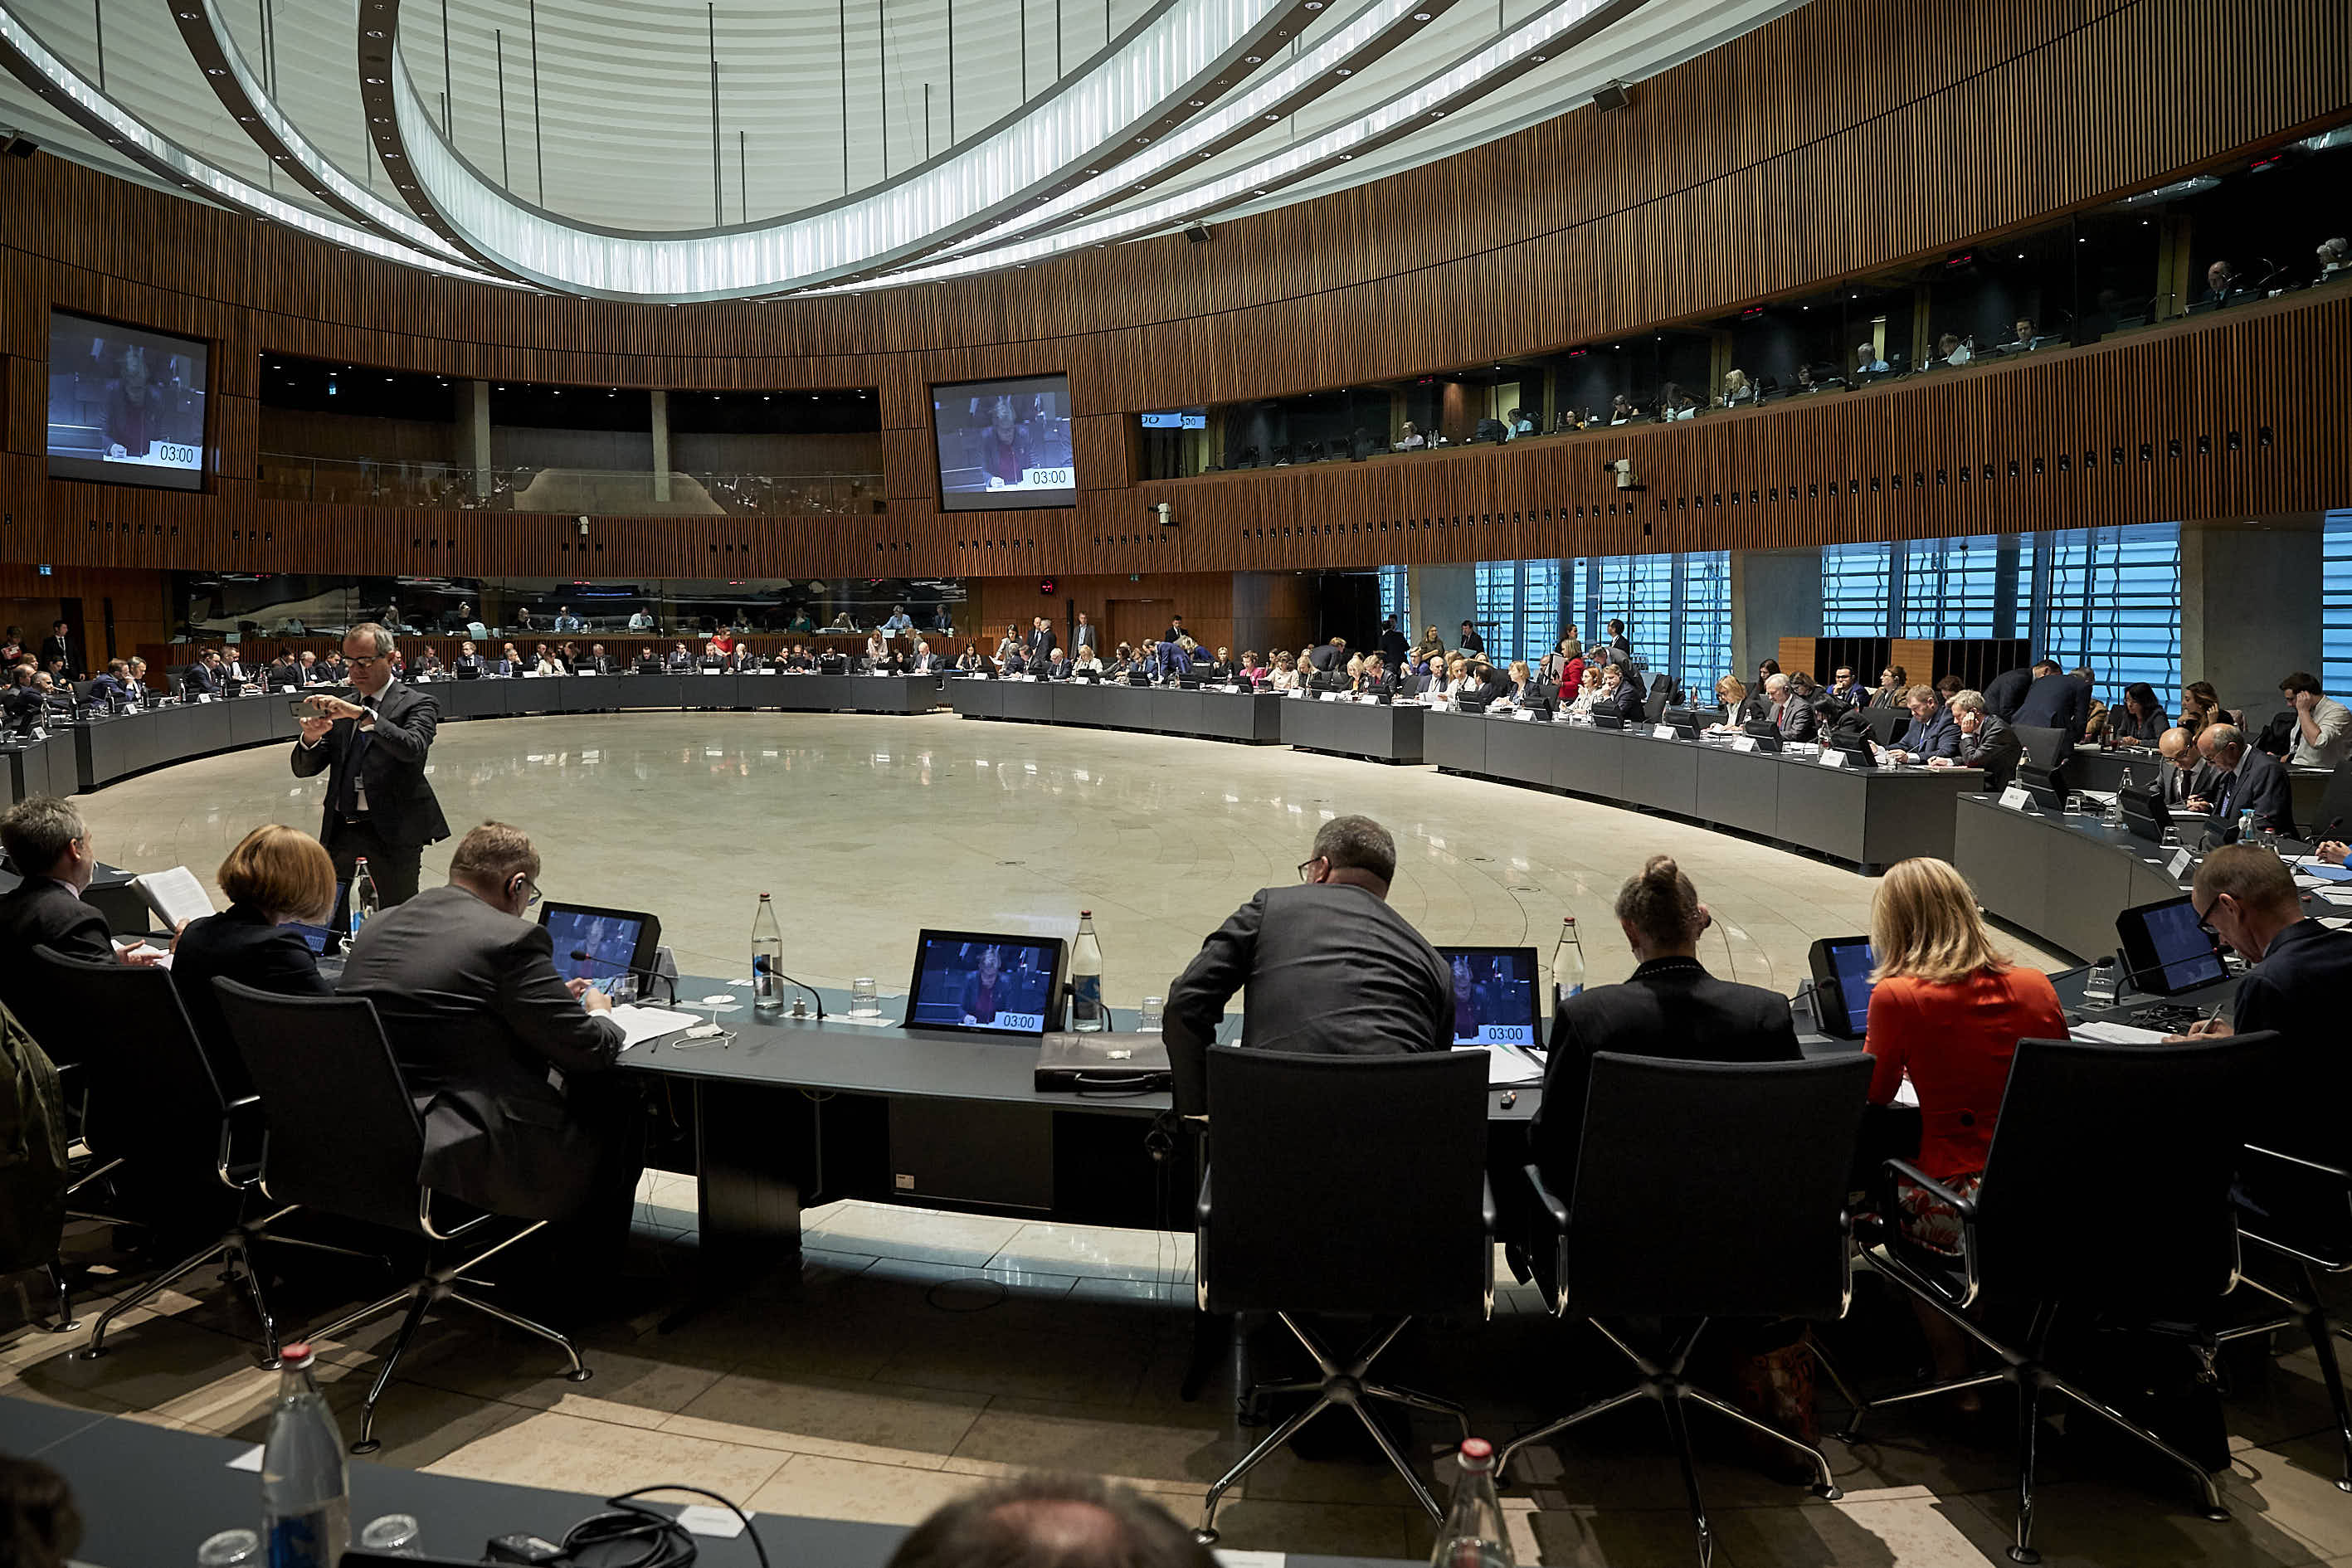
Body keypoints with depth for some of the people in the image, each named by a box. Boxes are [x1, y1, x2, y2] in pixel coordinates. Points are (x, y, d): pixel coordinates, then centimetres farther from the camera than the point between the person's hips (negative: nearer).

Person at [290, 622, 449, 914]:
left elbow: (413, 747, -21)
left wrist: (362, 714, -29)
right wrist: (311, 737, -11)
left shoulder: (417, 704, 0)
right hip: (340, 829, 5)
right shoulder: (342, 709, 15)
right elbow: (303, 769, 11)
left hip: (391, 830, -5)